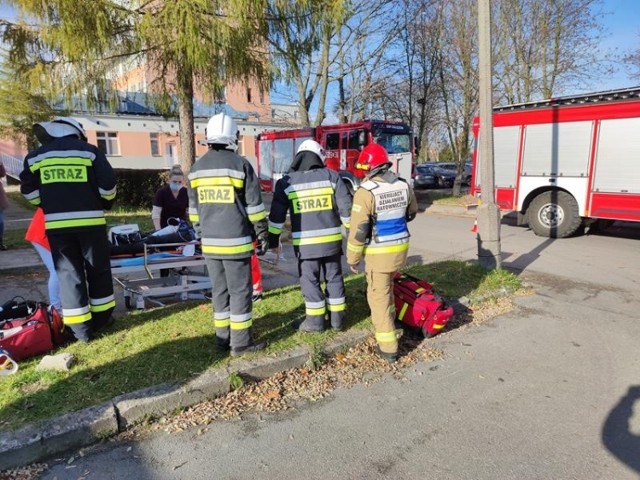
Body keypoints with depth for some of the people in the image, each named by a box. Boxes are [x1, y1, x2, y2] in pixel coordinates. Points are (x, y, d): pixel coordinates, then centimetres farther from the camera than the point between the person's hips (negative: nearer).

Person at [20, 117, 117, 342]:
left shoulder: (35, 156, 11)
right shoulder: (90, 151, 3)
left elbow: (29, 192, 10)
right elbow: (108, 186, -3)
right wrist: (105, 203, 16)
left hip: (57, 223, 2)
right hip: (90, 221, -1)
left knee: (68, 273, 7)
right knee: (98, 270, 12)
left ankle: (81, 328, 7)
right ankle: (102, 319, 21)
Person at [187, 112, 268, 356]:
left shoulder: (197, 168, 9)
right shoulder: (240, 164, -9)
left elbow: (194, 209, 14)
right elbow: (254, 206, -8)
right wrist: (263, 235, 0)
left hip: (210, 242, 6)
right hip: (236, 241, -5)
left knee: (219, 290, 13)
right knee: (240, 290, 1)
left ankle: (223, 337, 21)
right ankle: (241, 342, 7)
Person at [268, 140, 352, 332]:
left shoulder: (286, 182, 1)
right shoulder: (331, 176, 2)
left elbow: (277, 215, 3)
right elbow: (346, 207, 0)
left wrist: (273, 239, 12)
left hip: (305, 241, -2)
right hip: (331, 239, 2)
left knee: (310, 279, 8)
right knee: (334, 277, 13)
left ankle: (315, 319, 14)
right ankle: (337, 317, 21)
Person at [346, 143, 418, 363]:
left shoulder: (366, 191, -20)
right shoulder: (403, 185, 0)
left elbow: (358, 229, -18)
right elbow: (411, 213, 18)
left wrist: (353, 258, -7)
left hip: (379, 252, -6)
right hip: (401, 247, 7)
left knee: (379, 295, 3)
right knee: (386, 286, 29)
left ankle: (388, 347, 5)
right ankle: (386, 319, 49)